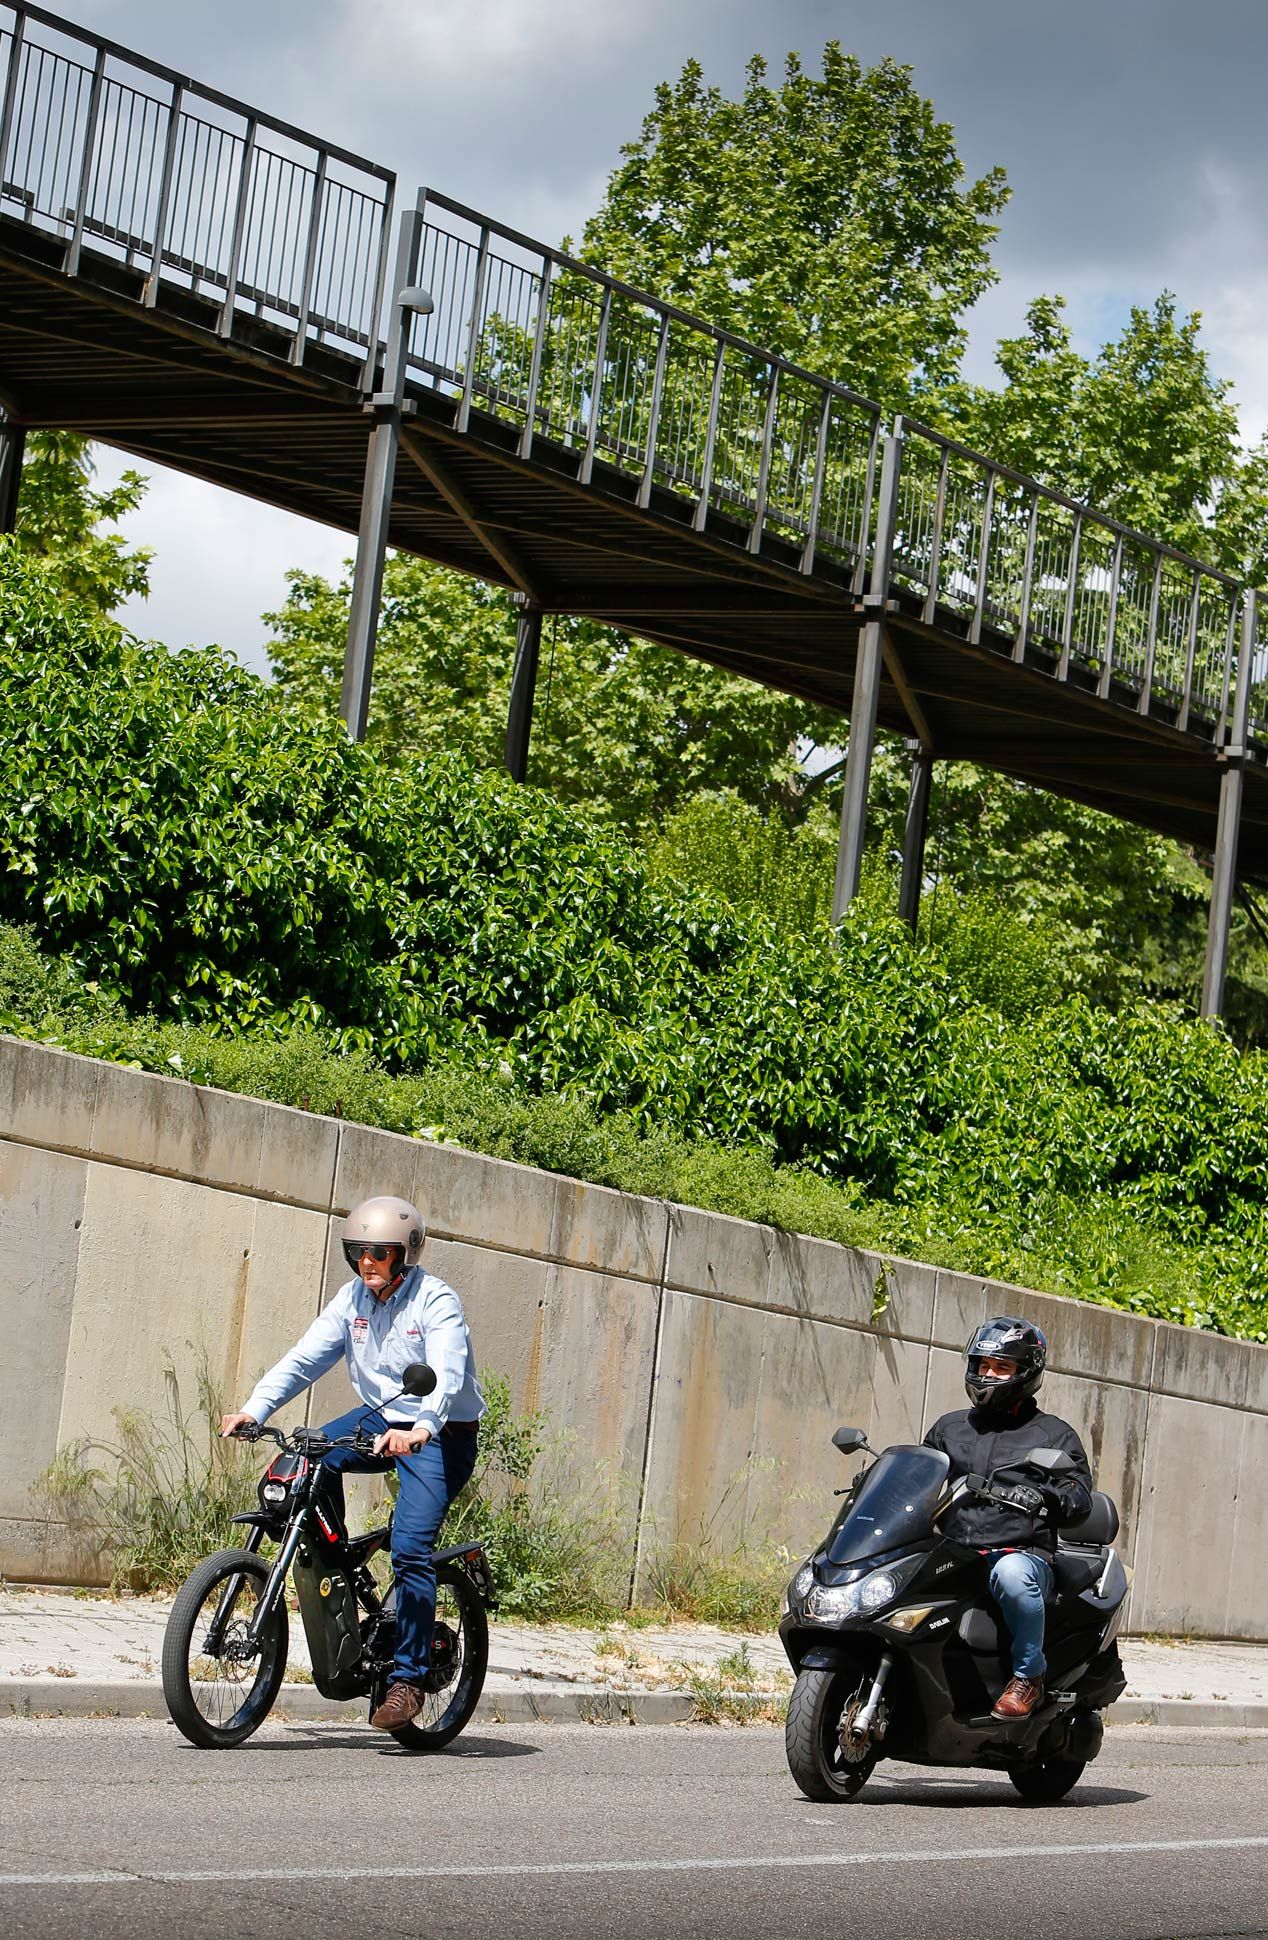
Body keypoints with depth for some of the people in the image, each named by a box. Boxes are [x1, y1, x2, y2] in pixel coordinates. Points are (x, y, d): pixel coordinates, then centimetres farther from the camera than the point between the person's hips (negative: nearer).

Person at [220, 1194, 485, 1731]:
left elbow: (446, 1376, -29)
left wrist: (420, 1429, -48)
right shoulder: (352, 1299, 3)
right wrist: (255, 1408, -18)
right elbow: (304, 1358, -3)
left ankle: (407, 1678, -13)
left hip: (439, 1435, -6)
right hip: (381, 1417, 6)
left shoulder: (436, 1301, -16)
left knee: (410, 1550, -19)